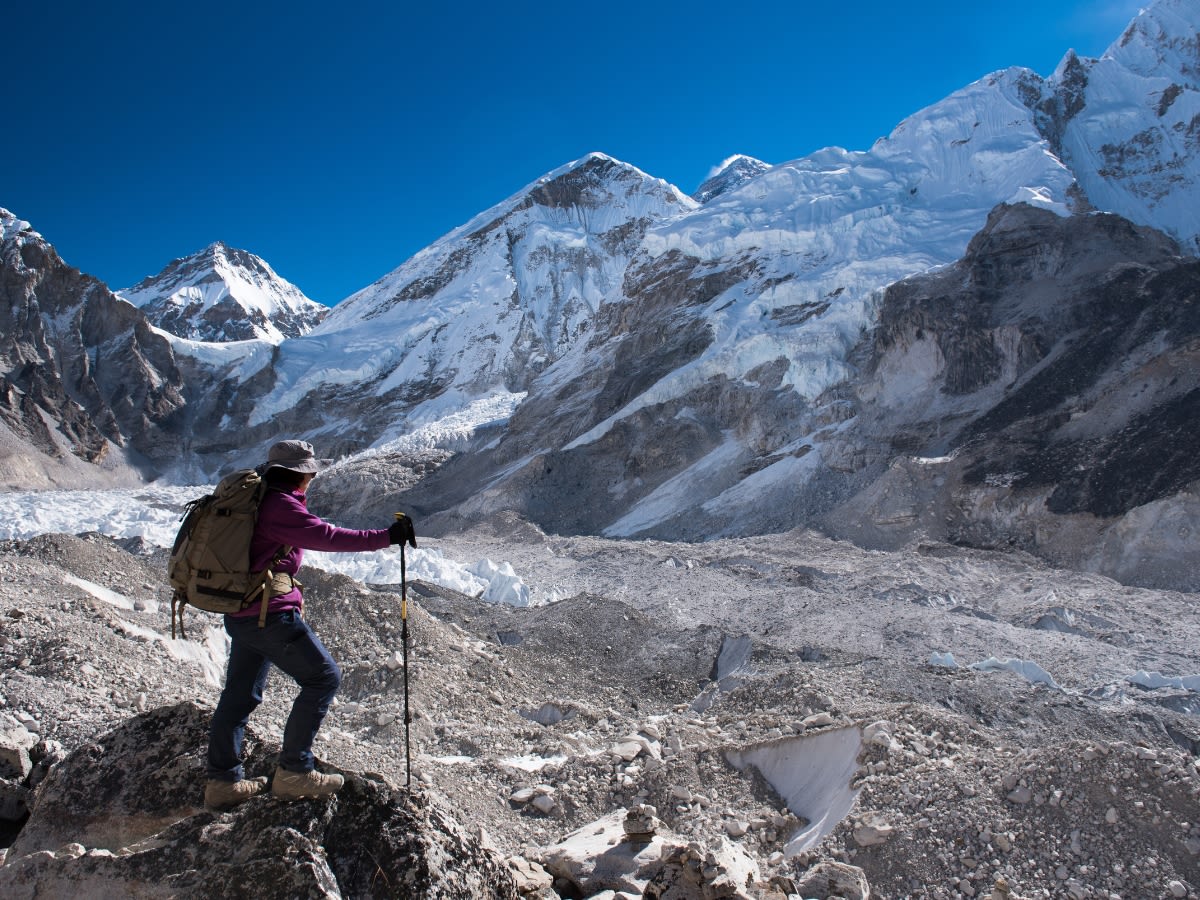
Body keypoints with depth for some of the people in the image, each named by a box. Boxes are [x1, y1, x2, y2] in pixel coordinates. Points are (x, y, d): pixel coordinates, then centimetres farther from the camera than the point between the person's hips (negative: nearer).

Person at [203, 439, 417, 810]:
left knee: (240, 694, 16)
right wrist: (385, 537, -27)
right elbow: (326, 536, -25)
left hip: (239, 613, 10)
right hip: (271, 615, -10)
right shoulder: (281, 505, -16)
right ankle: (293, 772, 2)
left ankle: (222, 781, 23)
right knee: (323, 678, -1)